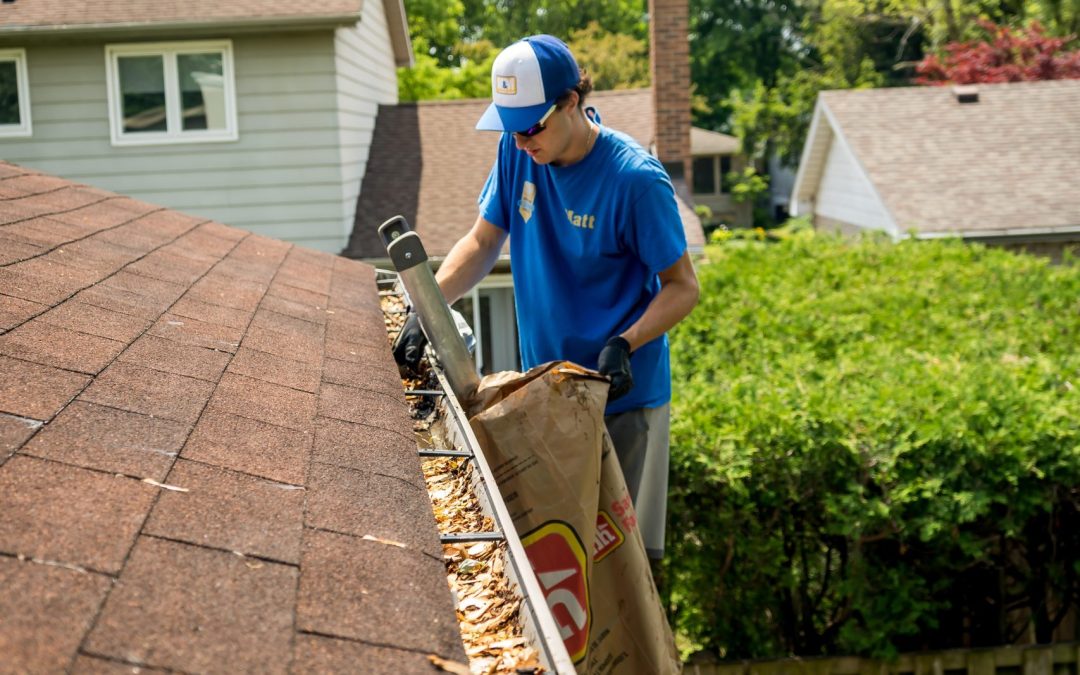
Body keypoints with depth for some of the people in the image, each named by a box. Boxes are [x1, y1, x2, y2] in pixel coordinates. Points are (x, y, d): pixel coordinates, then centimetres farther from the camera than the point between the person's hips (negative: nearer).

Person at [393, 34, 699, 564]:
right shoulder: (518, 151, -4)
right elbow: (482, 243, 5)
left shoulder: (635, 179, -20)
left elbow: (682, 286, -12)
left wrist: (625, 345, -29)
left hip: (623, 396, -5)